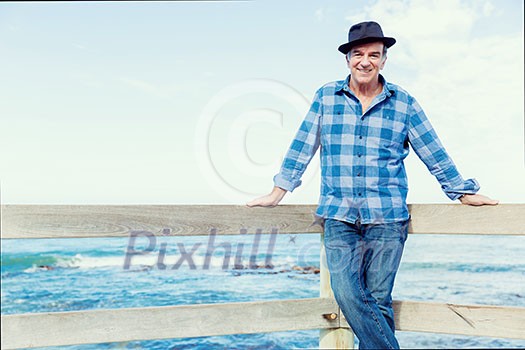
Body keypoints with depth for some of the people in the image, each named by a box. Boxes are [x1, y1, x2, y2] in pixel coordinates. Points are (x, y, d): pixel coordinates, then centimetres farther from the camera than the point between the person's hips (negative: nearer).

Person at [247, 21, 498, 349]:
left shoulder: (404, 104, 6)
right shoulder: (326, 97, 8)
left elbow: (435, 154, 12)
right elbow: (302, 148, 11)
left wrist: (464, 192, 14)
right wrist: (277, 193, 10)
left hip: (387, 218, 0)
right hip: (339, 217, 1)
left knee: (378, 300, 0)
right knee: (347, 294, -12)